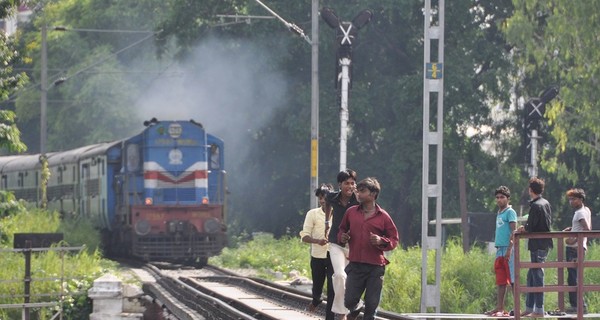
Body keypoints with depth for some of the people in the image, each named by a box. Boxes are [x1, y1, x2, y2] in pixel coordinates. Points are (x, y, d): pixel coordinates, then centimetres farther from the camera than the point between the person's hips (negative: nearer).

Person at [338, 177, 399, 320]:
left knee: (372, 305, 0)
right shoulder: (351, 212, 9)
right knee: (349, 301, -1)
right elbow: (342, 229, 24)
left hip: (375, 267, -2)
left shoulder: (383, 216, 1)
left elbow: (394, 239, 6)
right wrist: (342, 237, 2)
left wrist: (381, 241, -13)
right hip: (355, 265, 2)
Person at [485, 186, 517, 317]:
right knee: (500, 281, 7)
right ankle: (499, 308, 9)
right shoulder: (499, 213, 19)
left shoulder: (510, 212, -5)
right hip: (499, 250, 8)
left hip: (508, 249, -8)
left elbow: (514, 231, -12)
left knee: (513, 280, -7)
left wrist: (509, 249, -19)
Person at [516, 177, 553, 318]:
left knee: (537, 276, -5)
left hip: (537, 245, -9)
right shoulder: (546, 203, 12)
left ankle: (539, 310, -4)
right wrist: (527, 228, 13)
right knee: (531, 276, 15)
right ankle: (529, 308, 18)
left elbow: (530, 228, -18)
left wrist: (524, 229, 5)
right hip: (545, 243, 9)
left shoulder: (535, 206, -16)